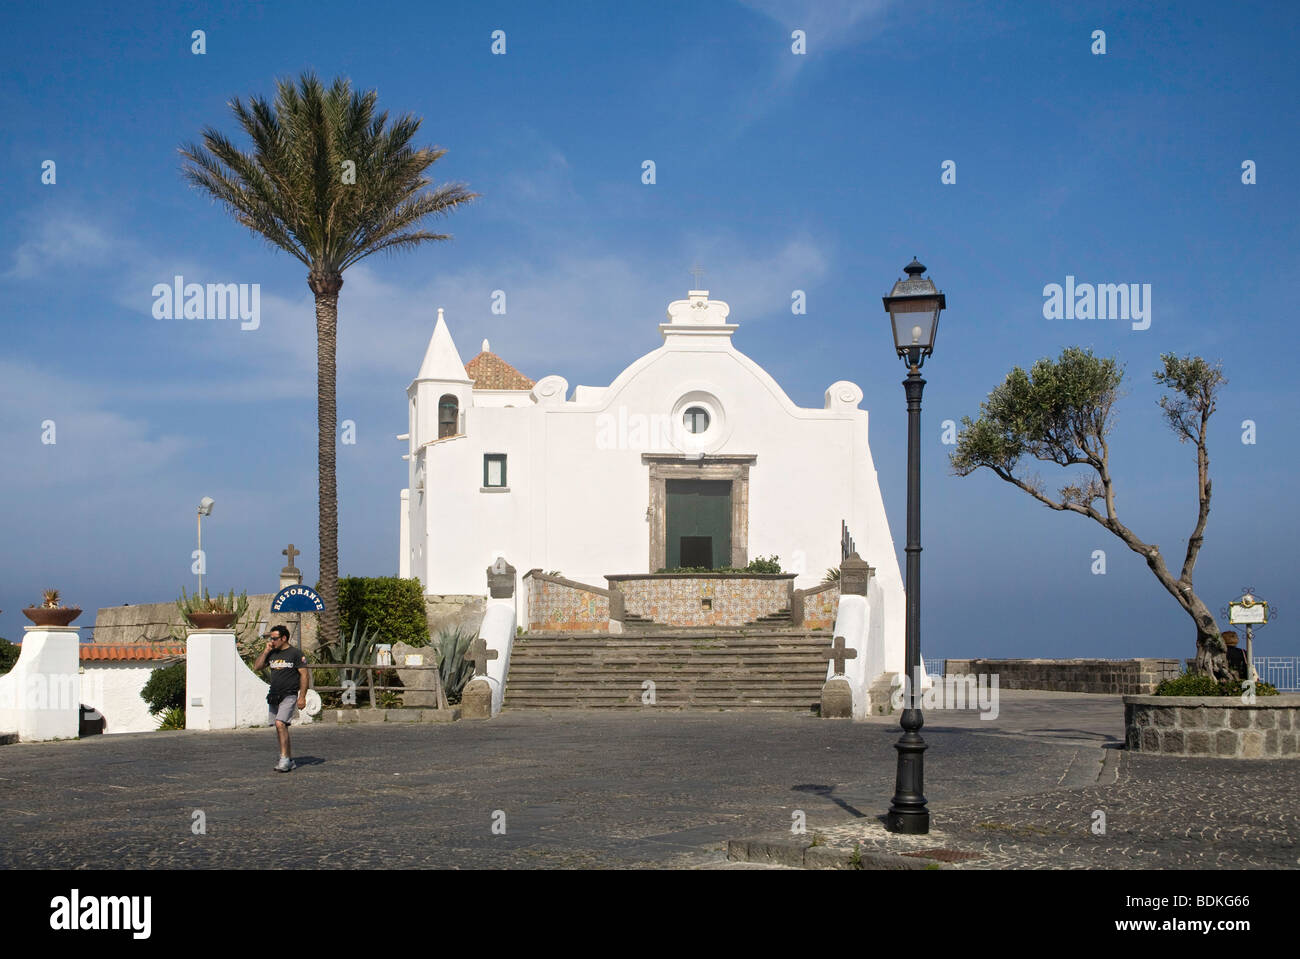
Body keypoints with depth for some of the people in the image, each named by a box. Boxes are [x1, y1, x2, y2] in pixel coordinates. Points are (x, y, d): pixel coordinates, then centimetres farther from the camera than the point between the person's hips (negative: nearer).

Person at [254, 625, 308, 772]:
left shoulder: (295, 653, -5)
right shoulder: (272, 654, 14)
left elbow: (304, 675, -7)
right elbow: (256, 667, 11)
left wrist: (302, 697, -13)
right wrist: (265, 651, 2)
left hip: (289, 695, -7)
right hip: (273, 696, 7)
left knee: (280, 723, -22)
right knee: (279, 729, 8)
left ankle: (284, 759, -19)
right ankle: (290, 760, 17)